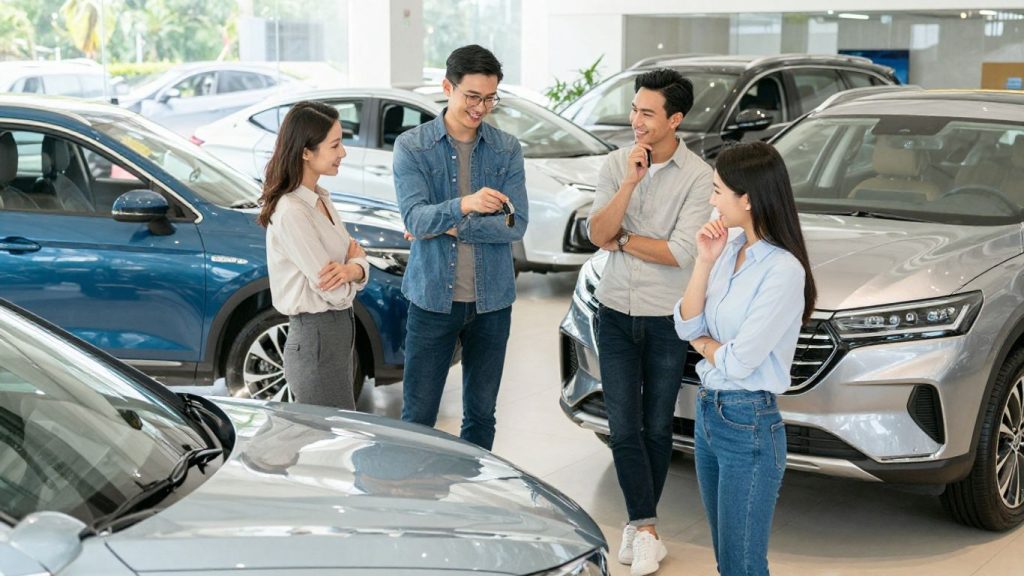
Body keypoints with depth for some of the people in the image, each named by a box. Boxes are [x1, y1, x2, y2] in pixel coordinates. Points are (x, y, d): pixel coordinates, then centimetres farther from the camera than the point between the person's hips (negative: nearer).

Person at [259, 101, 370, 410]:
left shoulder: (320, 198, 8)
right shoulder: (291, 213, -21)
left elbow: (359, 258, 8)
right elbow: (336, 293, -21)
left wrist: (352, 269, -15)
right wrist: (353, 257, -1)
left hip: (339, 333, 9)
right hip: (315, 341, -9)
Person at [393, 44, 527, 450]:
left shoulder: (507, 149, 2)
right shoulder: (412, 146, -3)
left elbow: (516, 225, -7)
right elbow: (415, 217, -18)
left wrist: (448, 227, -13)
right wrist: (464, 206, -37)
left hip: (491, 299, 2)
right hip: (432, 298, -2)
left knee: (481, 415, 13)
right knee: (417, 416, 3)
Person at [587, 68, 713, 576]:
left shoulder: (698, 177, -12)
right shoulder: (616, 164, 0)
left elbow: (680, 253, -19)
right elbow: (597, 234, -10)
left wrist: (621, 238, -9)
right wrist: (631, 183, -20)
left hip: (666, 319, -2)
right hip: (616, 314, 2)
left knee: (657, 427, 10)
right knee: (624, 428, -1)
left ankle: (638, 524, 25)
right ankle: (645, 527, 9)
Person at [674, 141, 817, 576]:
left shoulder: (783, 270, -20)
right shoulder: (729, 250, 4)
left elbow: (738, 362, -21)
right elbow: (687, 327, 3)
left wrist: (703, 343, -1)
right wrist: (705, 262, -7)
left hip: (749, 426, -8)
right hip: (707, 411, 8)